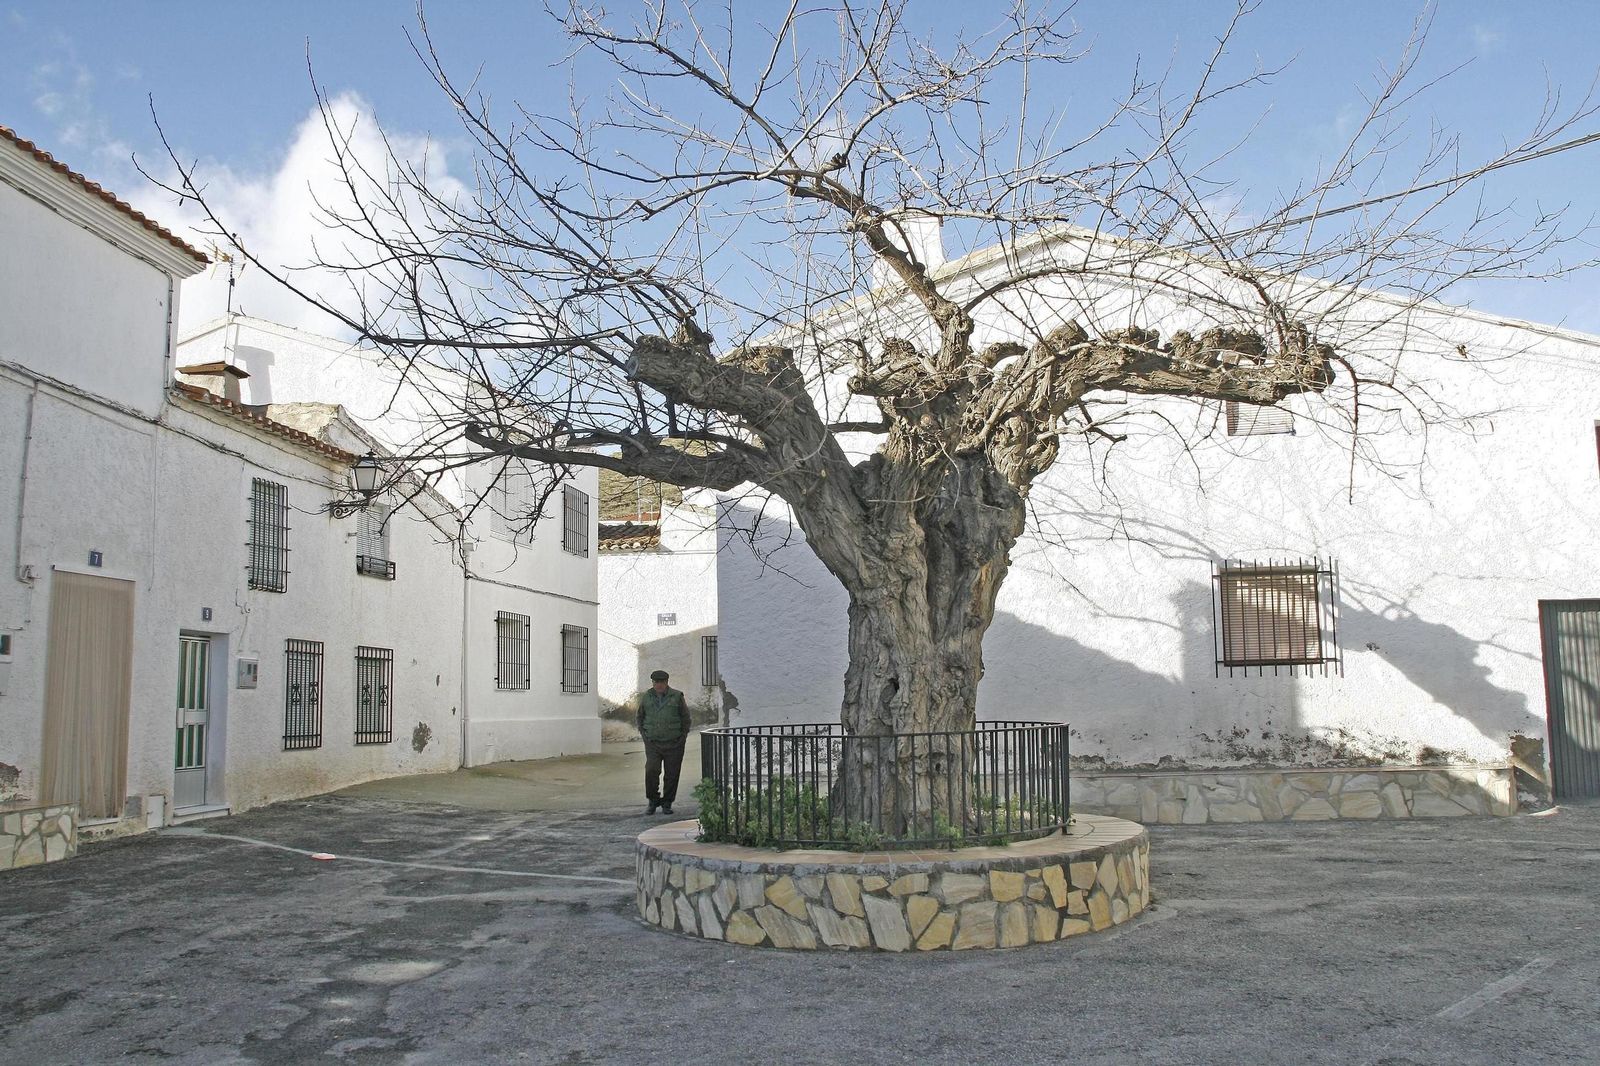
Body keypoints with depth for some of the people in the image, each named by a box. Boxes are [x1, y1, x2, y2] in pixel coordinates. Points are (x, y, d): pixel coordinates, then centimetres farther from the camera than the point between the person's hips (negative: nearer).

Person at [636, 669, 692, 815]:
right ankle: (653, 801, 3)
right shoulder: (646, 697, 5)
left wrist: (683, 736, 2)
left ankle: (667, 804, 16)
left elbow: (685, 717, 7)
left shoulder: (677, 696, -1)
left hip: (673, 743, -1)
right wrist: (644, 734, 8)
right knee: (651, 771, -14)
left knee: (672, 775, 2)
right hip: (653, 743, 1)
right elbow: (640, 717, 18)